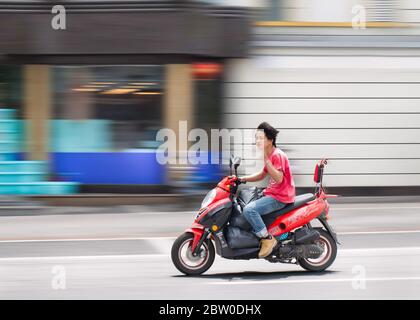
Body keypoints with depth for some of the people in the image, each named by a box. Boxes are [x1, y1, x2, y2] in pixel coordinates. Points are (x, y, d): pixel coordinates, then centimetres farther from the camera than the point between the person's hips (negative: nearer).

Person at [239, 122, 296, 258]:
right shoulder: (270, 155, 14)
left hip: (280, 197, -11)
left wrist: (265, 159, -32)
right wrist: (242, 179, 13)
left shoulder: (277, 155, -17)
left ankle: (267, 239, -18)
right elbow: (261, 175, 25)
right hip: (271, 193, 11)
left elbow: (278, 179, -27)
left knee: (249, 209, -28)